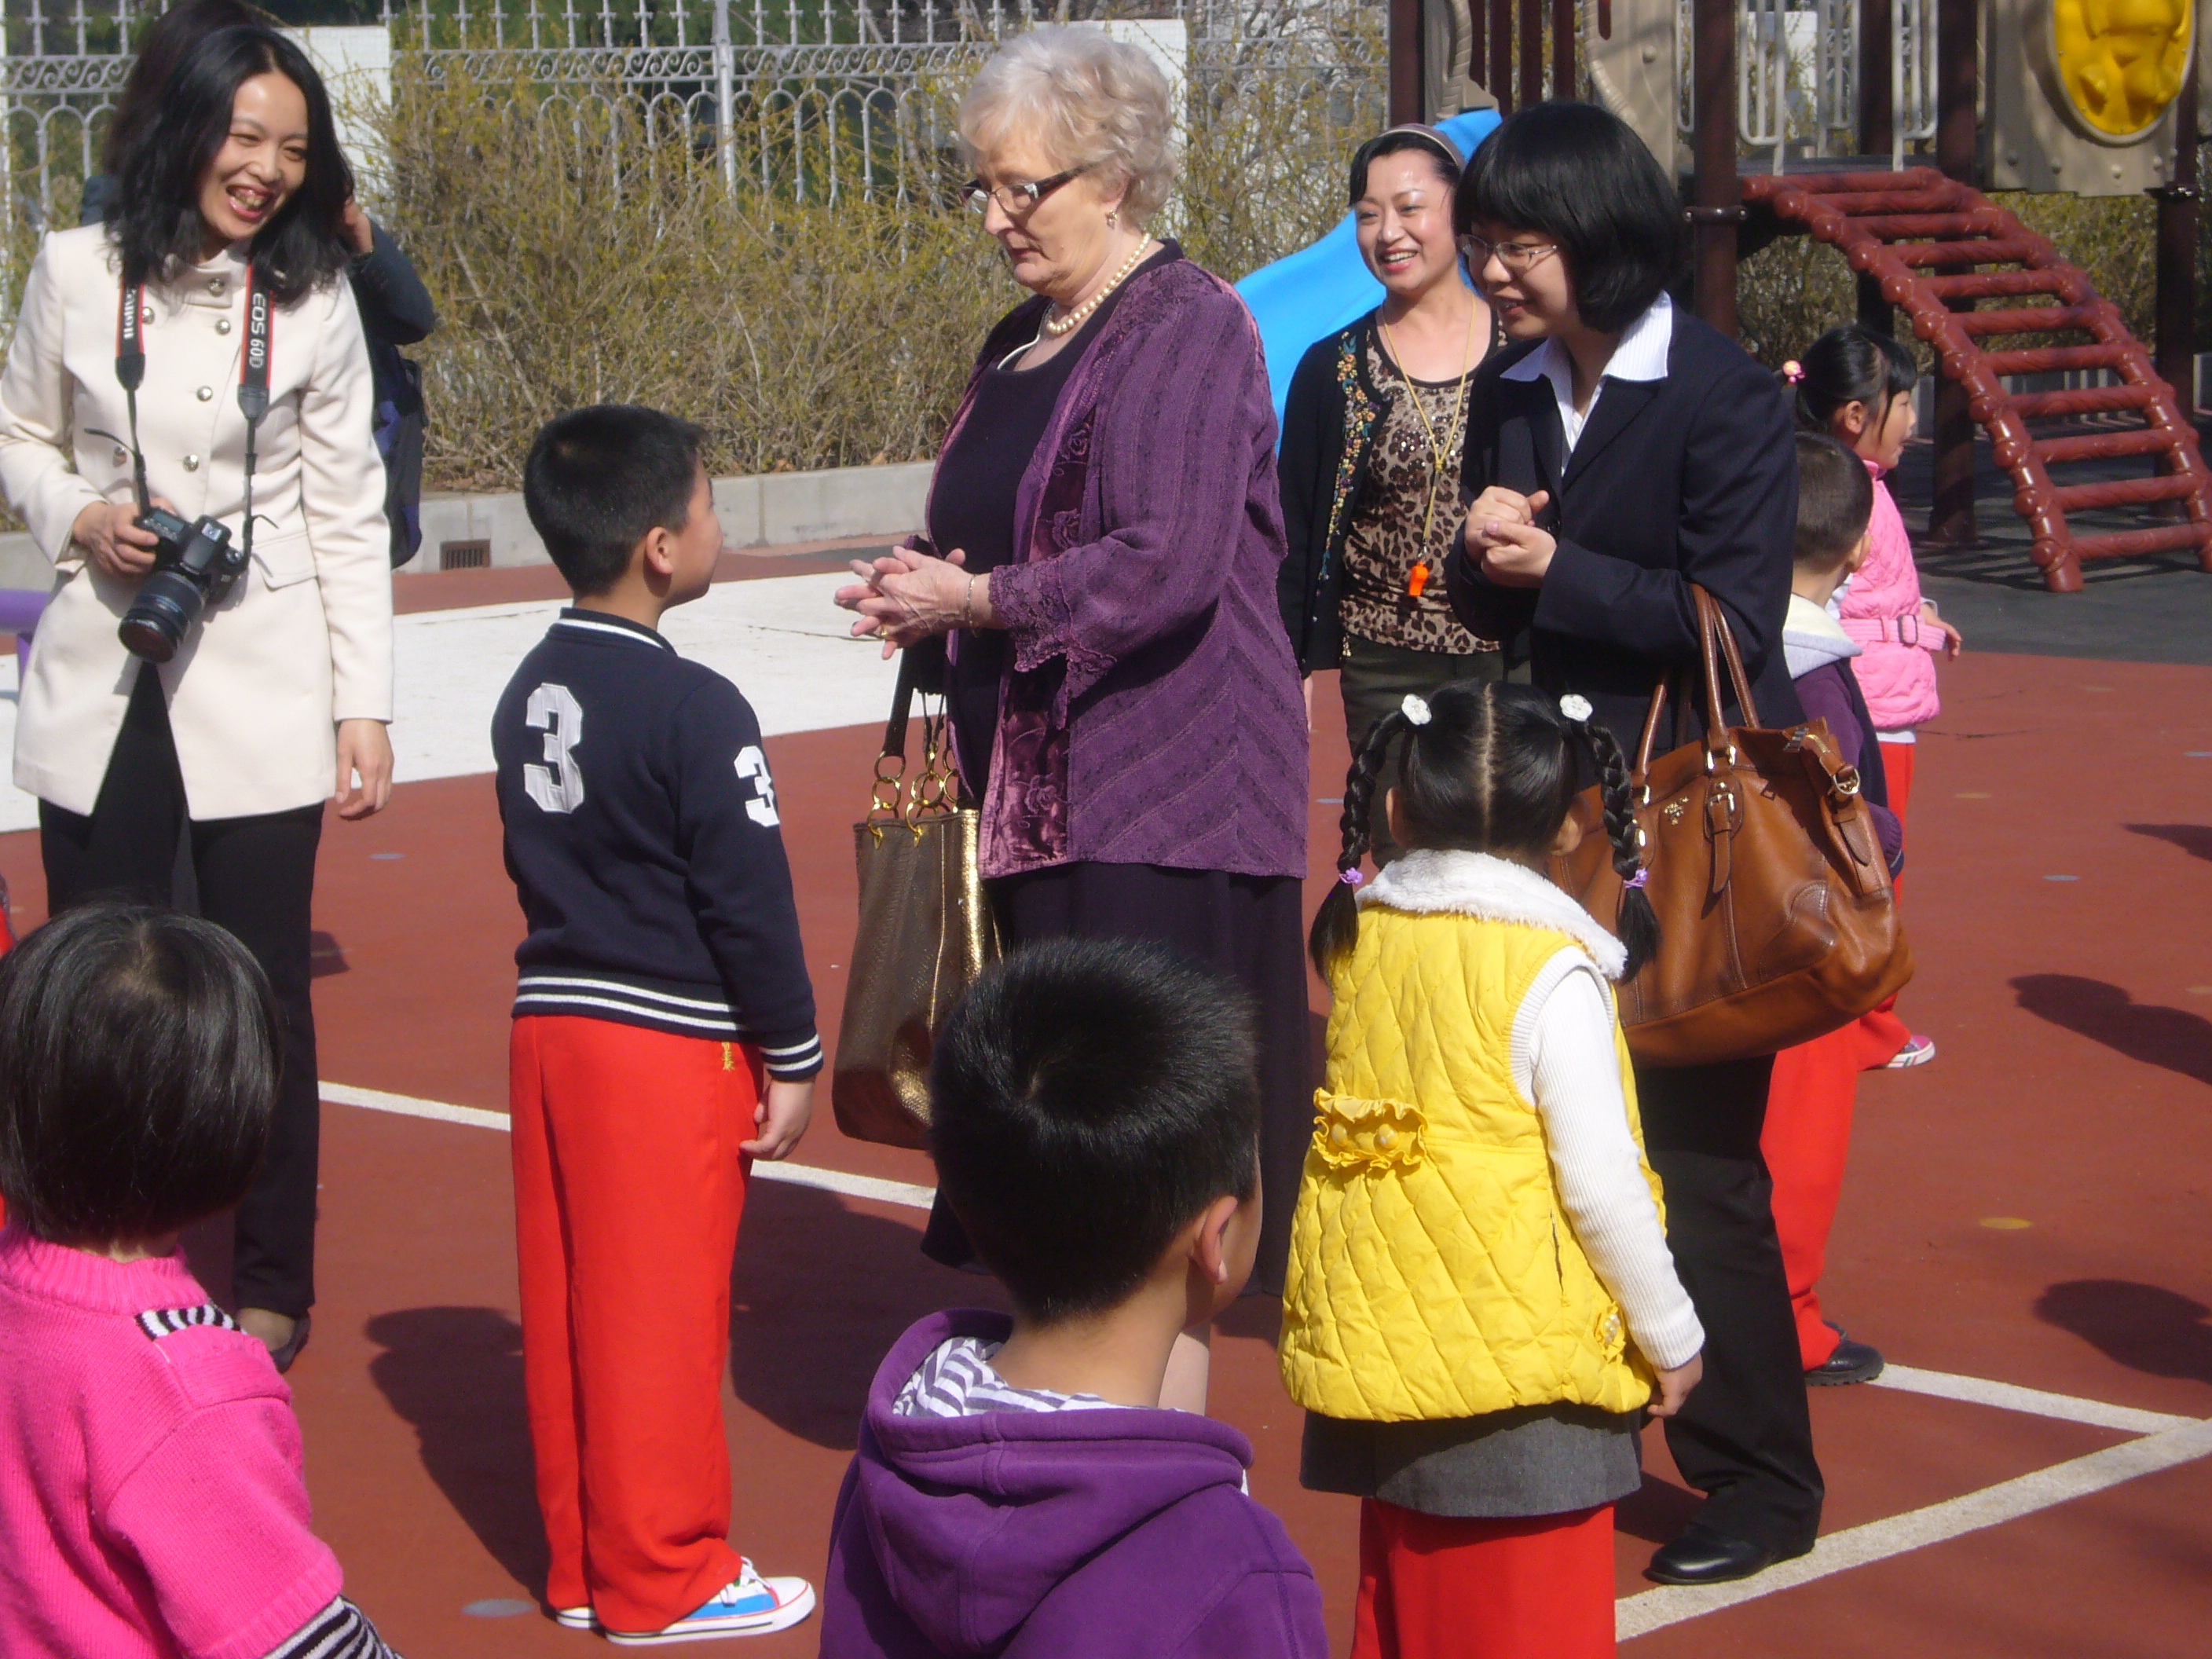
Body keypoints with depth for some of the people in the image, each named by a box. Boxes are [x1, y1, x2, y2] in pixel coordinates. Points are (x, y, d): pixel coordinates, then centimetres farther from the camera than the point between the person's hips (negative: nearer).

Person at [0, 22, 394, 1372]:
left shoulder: (315, 302, -3)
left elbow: (348, 518, 0)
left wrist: (365, 709, -3)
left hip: (259, 693, -1)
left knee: (264, 993, 4)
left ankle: (273, 1287, 18)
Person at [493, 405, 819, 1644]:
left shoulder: (530, 692, 8)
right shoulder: (695, 711, -17)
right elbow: (750, 900, -15)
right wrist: (792, 1059, -7)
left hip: (550, 1024, 8)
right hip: (669, 1045, -8)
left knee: (568, 1305, 12)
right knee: (662, 1312, 1)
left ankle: (583, 1563, 22)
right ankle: (664, 1578, 9)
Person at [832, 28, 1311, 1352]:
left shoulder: (1184, 327, -11)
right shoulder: (1023, 344, 17)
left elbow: (1169, 562, -21)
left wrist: (979, 601, -13)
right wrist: (926, 584, 6)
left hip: (1157, 805, -9)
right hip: (1035, 790, 9)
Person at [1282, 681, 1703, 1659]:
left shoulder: (1359, 938, 1)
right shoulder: (1554, 974, -15)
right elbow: (1601, 1183, -14)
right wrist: (1670, 1338, -2)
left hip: (1379, 1347, 6)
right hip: (1523, 1355, -6)